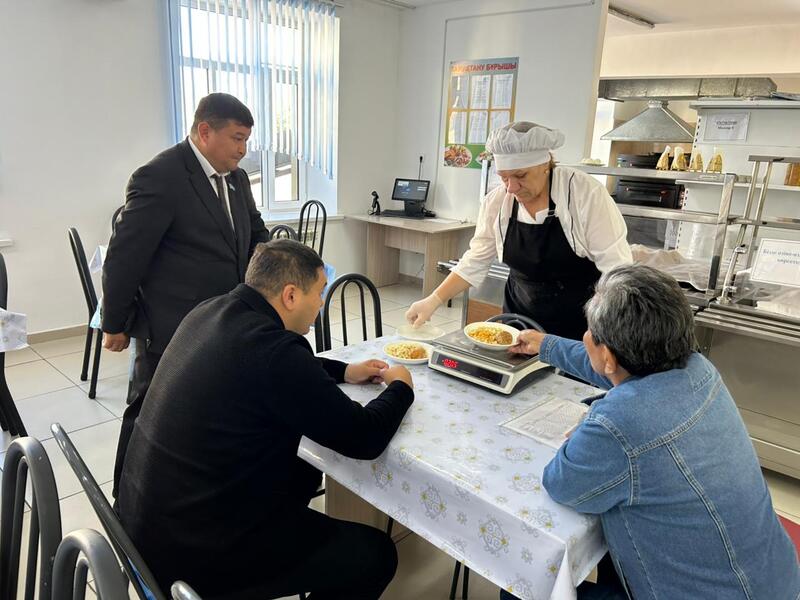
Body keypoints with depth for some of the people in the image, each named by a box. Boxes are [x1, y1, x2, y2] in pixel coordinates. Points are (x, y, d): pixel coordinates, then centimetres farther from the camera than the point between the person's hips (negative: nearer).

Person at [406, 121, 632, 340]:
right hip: (520, 320, 3)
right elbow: (474, 263, 2)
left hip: (580, 328, -3)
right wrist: (434, 301, -6)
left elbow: (615, 266, -16)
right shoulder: (496, 202, -7)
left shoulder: (586, 194, -17)